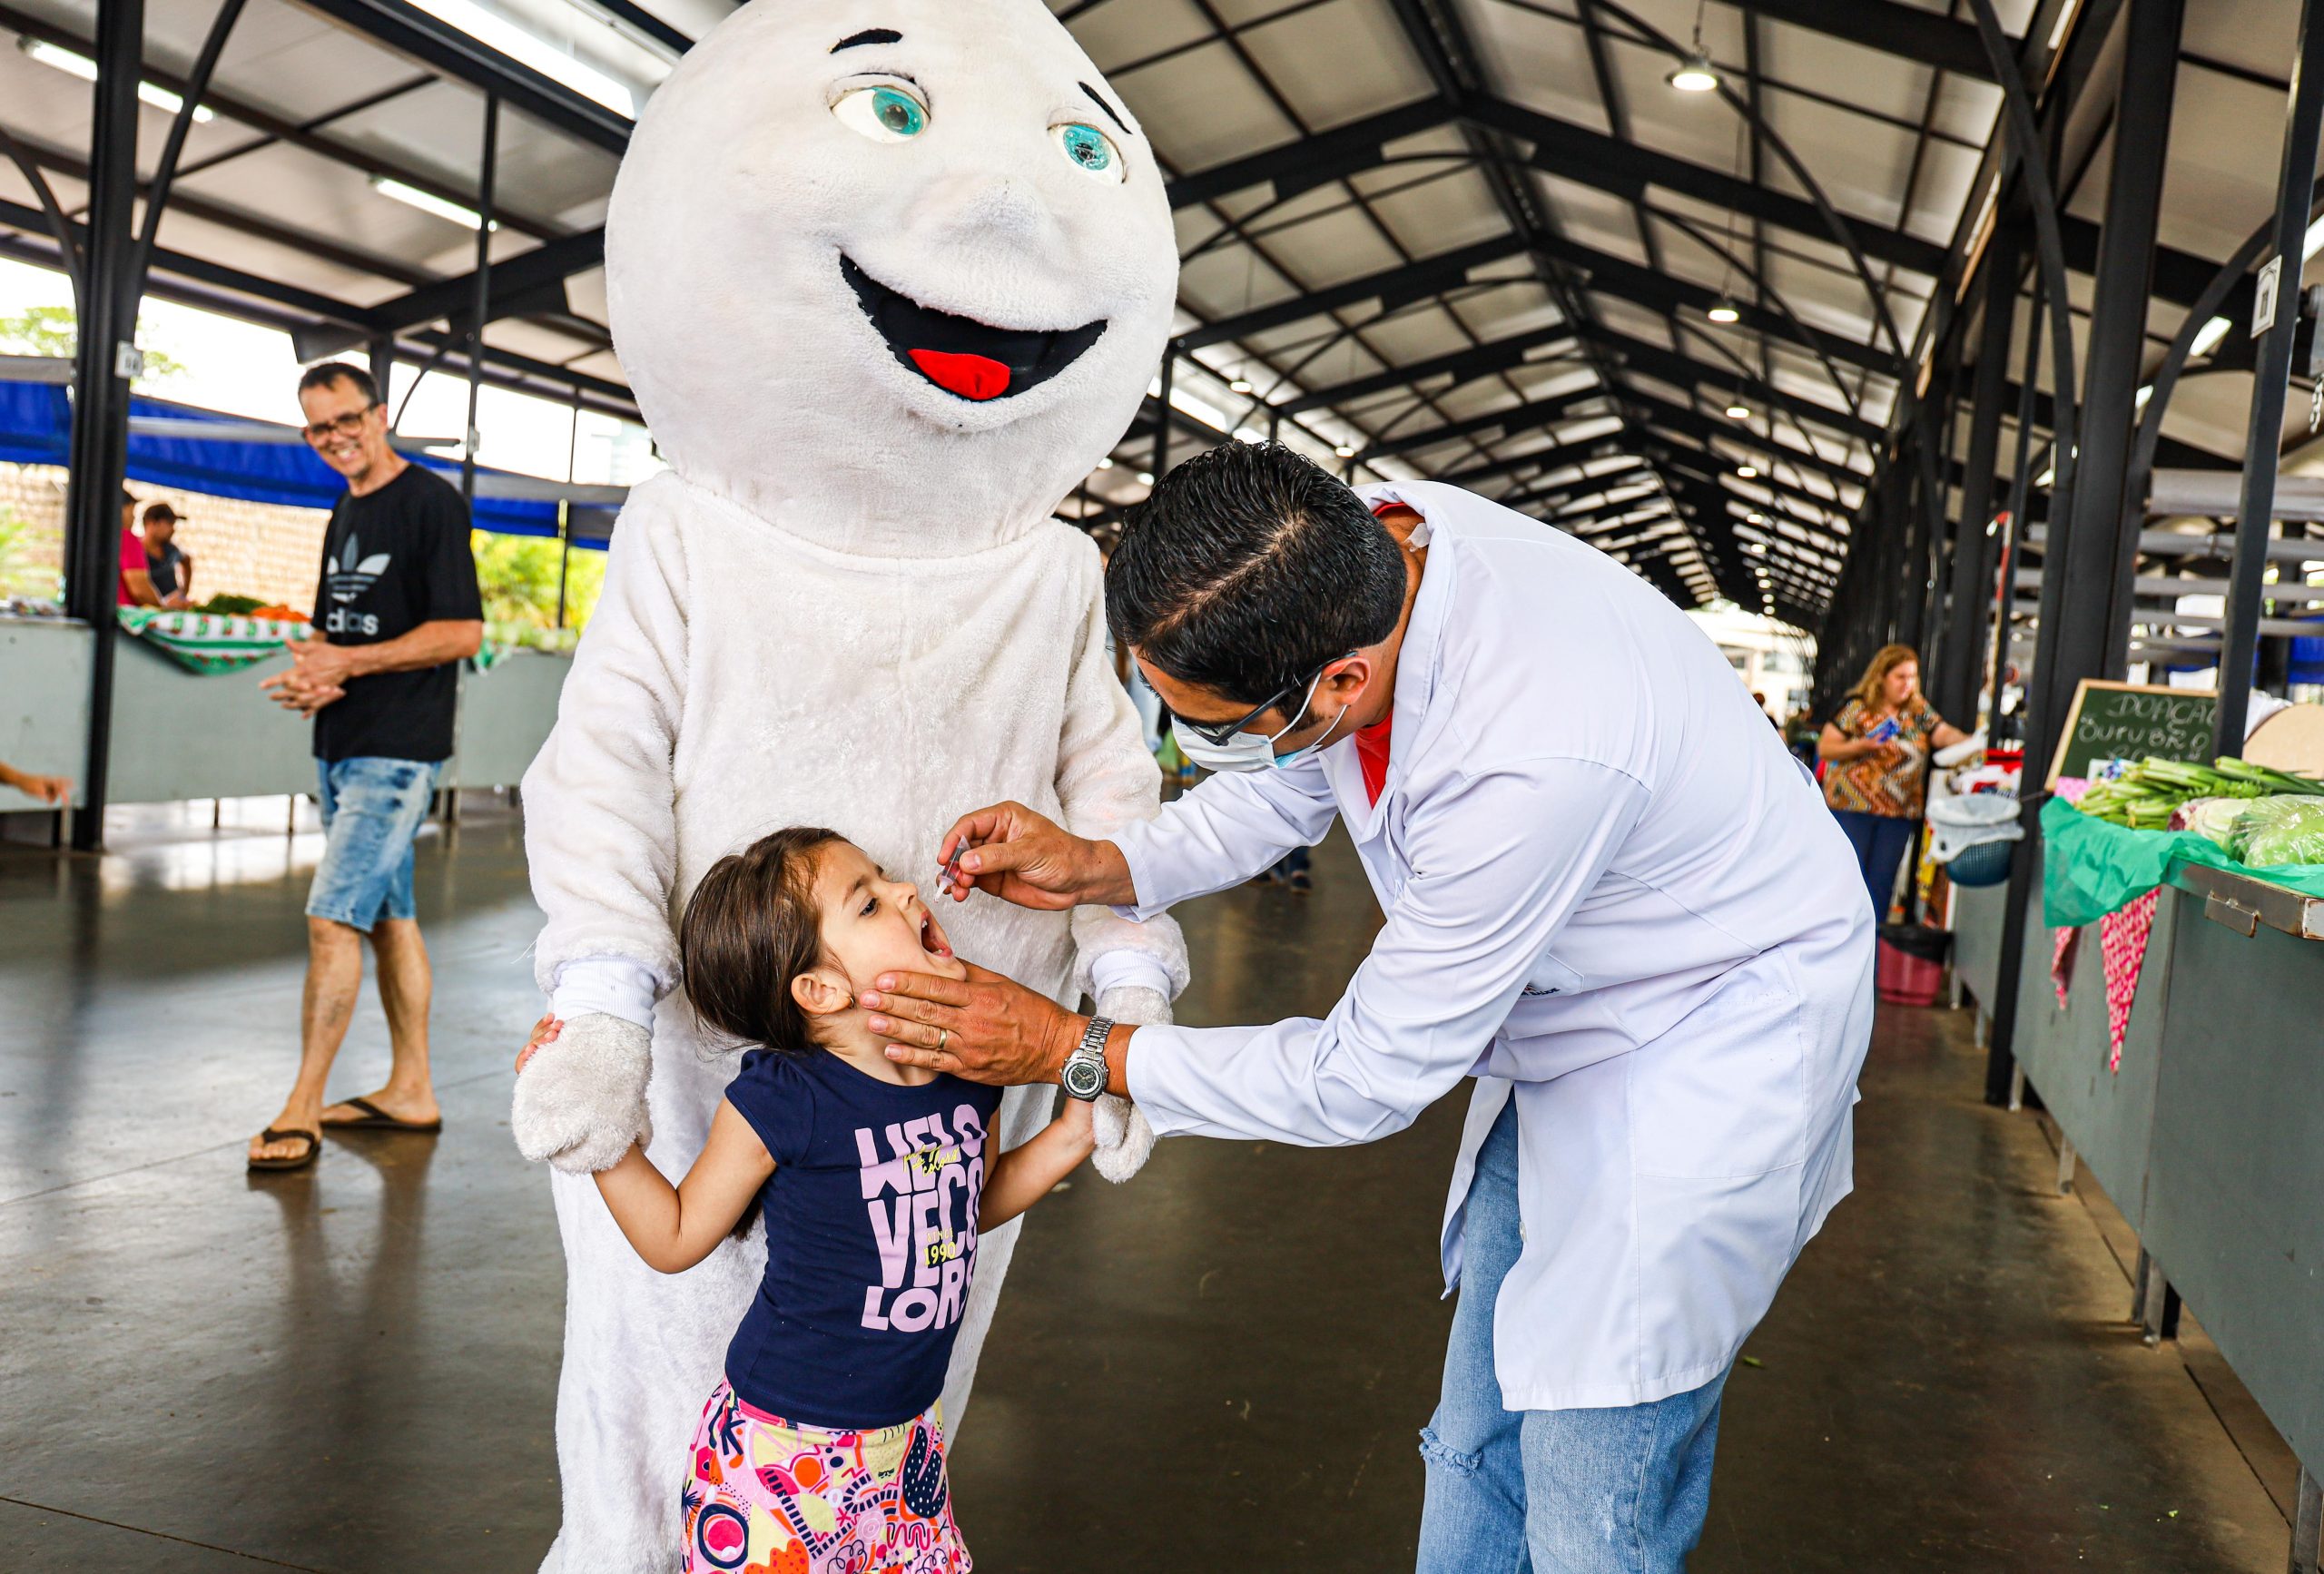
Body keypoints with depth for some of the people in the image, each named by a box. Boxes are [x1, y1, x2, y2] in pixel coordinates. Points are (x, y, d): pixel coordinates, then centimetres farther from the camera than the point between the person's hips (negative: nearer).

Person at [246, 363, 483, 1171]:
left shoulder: (431, 501, -9)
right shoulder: (345, 513, 18)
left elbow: (463, 630, -16)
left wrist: (350, 663, -19)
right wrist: (306, 673, 1)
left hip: (397, 751, -9)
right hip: (343, 745, 9)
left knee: (332, 918, -11)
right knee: (387, 918, 13)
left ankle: (302, 1110, -4)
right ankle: (411, 1090, 21)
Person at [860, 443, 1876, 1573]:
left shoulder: (1532, 765, -39)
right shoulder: (1356, 544, -16)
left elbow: (1363, 1081, -25)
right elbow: (1290, 784, 6)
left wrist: (1071, 1050, -19)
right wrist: (1102, 867, -10)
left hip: (1711, 1040, -7)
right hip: (1562, 1025, 8)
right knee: (1474, 1456, 14)